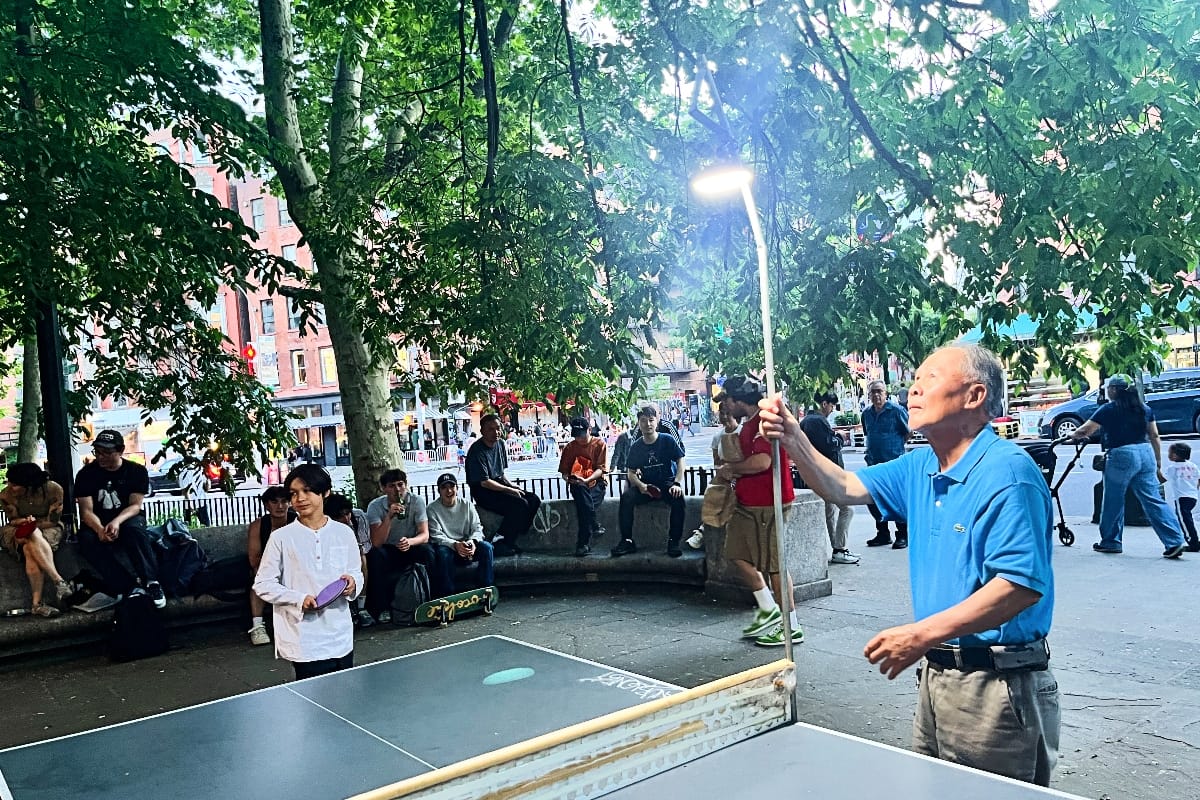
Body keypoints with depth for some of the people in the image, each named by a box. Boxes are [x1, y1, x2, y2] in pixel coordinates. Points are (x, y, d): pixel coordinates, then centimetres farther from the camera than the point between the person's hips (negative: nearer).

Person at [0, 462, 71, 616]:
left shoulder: (53, 489, -18)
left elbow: (52, 521, -12)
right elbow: (14, 521, -4)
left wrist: (31, 522, -18)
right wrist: (28, 521, -24)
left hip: (48, 530, -1)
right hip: (18, 533, 1)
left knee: (30, 550, -35)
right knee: (33, 536, -36)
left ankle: (37, 603, -37)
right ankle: (59, 582, -39)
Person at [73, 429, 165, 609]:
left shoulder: (137, 471, -5)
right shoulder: (86, 474, -4)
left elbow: (135, 505, -10)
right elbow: (86, 510, -10)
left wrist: (117, 522, -32)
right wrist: (100, 529, -32)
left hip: (127, 518, -1)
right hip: (97, 523, 1)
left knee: (134, 529, -37)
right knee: (88, 541, -32)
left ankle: (151, 582, -35)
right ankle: (128, 587, -35)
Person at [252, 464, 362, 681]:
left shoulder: (344, 533, 4)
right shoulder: (281, 537, -4)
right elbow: (262, 585, -1)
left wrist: (352, 583, -9)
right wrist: (300, 599, -14)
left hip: (341, 637, 4)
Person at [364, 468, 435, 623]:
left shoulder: (417, 501, -11)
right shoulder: (375, 506, -12)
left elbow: (424, 535, -16)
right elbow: (376, 543, -22)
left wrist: (410, 542, -39)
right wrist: (389, 517, -34)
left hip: (411, 548, 0)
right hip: (388, 551, 0)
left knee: (427, 551, -30)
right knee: (374, 554, -31)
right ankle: (381, 608, -22)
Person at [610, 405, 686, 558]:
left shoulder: (668, 440, -3)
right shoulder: (636, 447, 4)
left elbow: (680, 461, -5)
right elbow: (631, 472, 5)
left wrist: (676, 484, -19)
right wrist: (641, 486, -16)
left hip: (667, 483, -2)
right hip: (646, 485, 3)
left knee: (678, 497, -35)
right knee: (626, 496, -26)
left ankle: (674, 541, -24)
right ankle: (627, 541, -20)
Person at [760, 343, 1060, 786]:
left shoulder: (1008, 472, -19)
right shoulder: (920, 468, 9)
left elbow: (1022, 585, -26)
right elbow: (845, 488, 14)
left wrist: (923, 634, -27)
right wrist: (793, 440, -2)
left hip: (996, 684, -8)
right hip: (937, 673, 9)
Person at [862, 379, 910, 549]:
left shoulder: (896, 411, -7)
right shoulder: (867, 413, 10)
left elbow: (909, 431, 1)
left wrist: (896, 446, 4)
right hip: (874, 463, 6)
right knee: (871, 498, 8)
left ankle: (902, 535, 8)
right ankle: (882, 533, 21)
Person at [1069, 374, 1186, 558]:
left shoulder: (1109, 409, -4)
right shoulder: (1144, 409, 12)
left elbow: (1085, 430, -3)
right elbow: (1154, 437, 13)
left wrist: (1072, 436, 18)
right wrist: (1158, 465, 18)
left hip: (1122, 455, -5)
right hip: (1146, 454, 6)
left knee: (1113, 501, 8)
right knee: (1153, 500, 6)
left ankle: (1110, 542, 18)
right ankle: (1175, 541, -2)